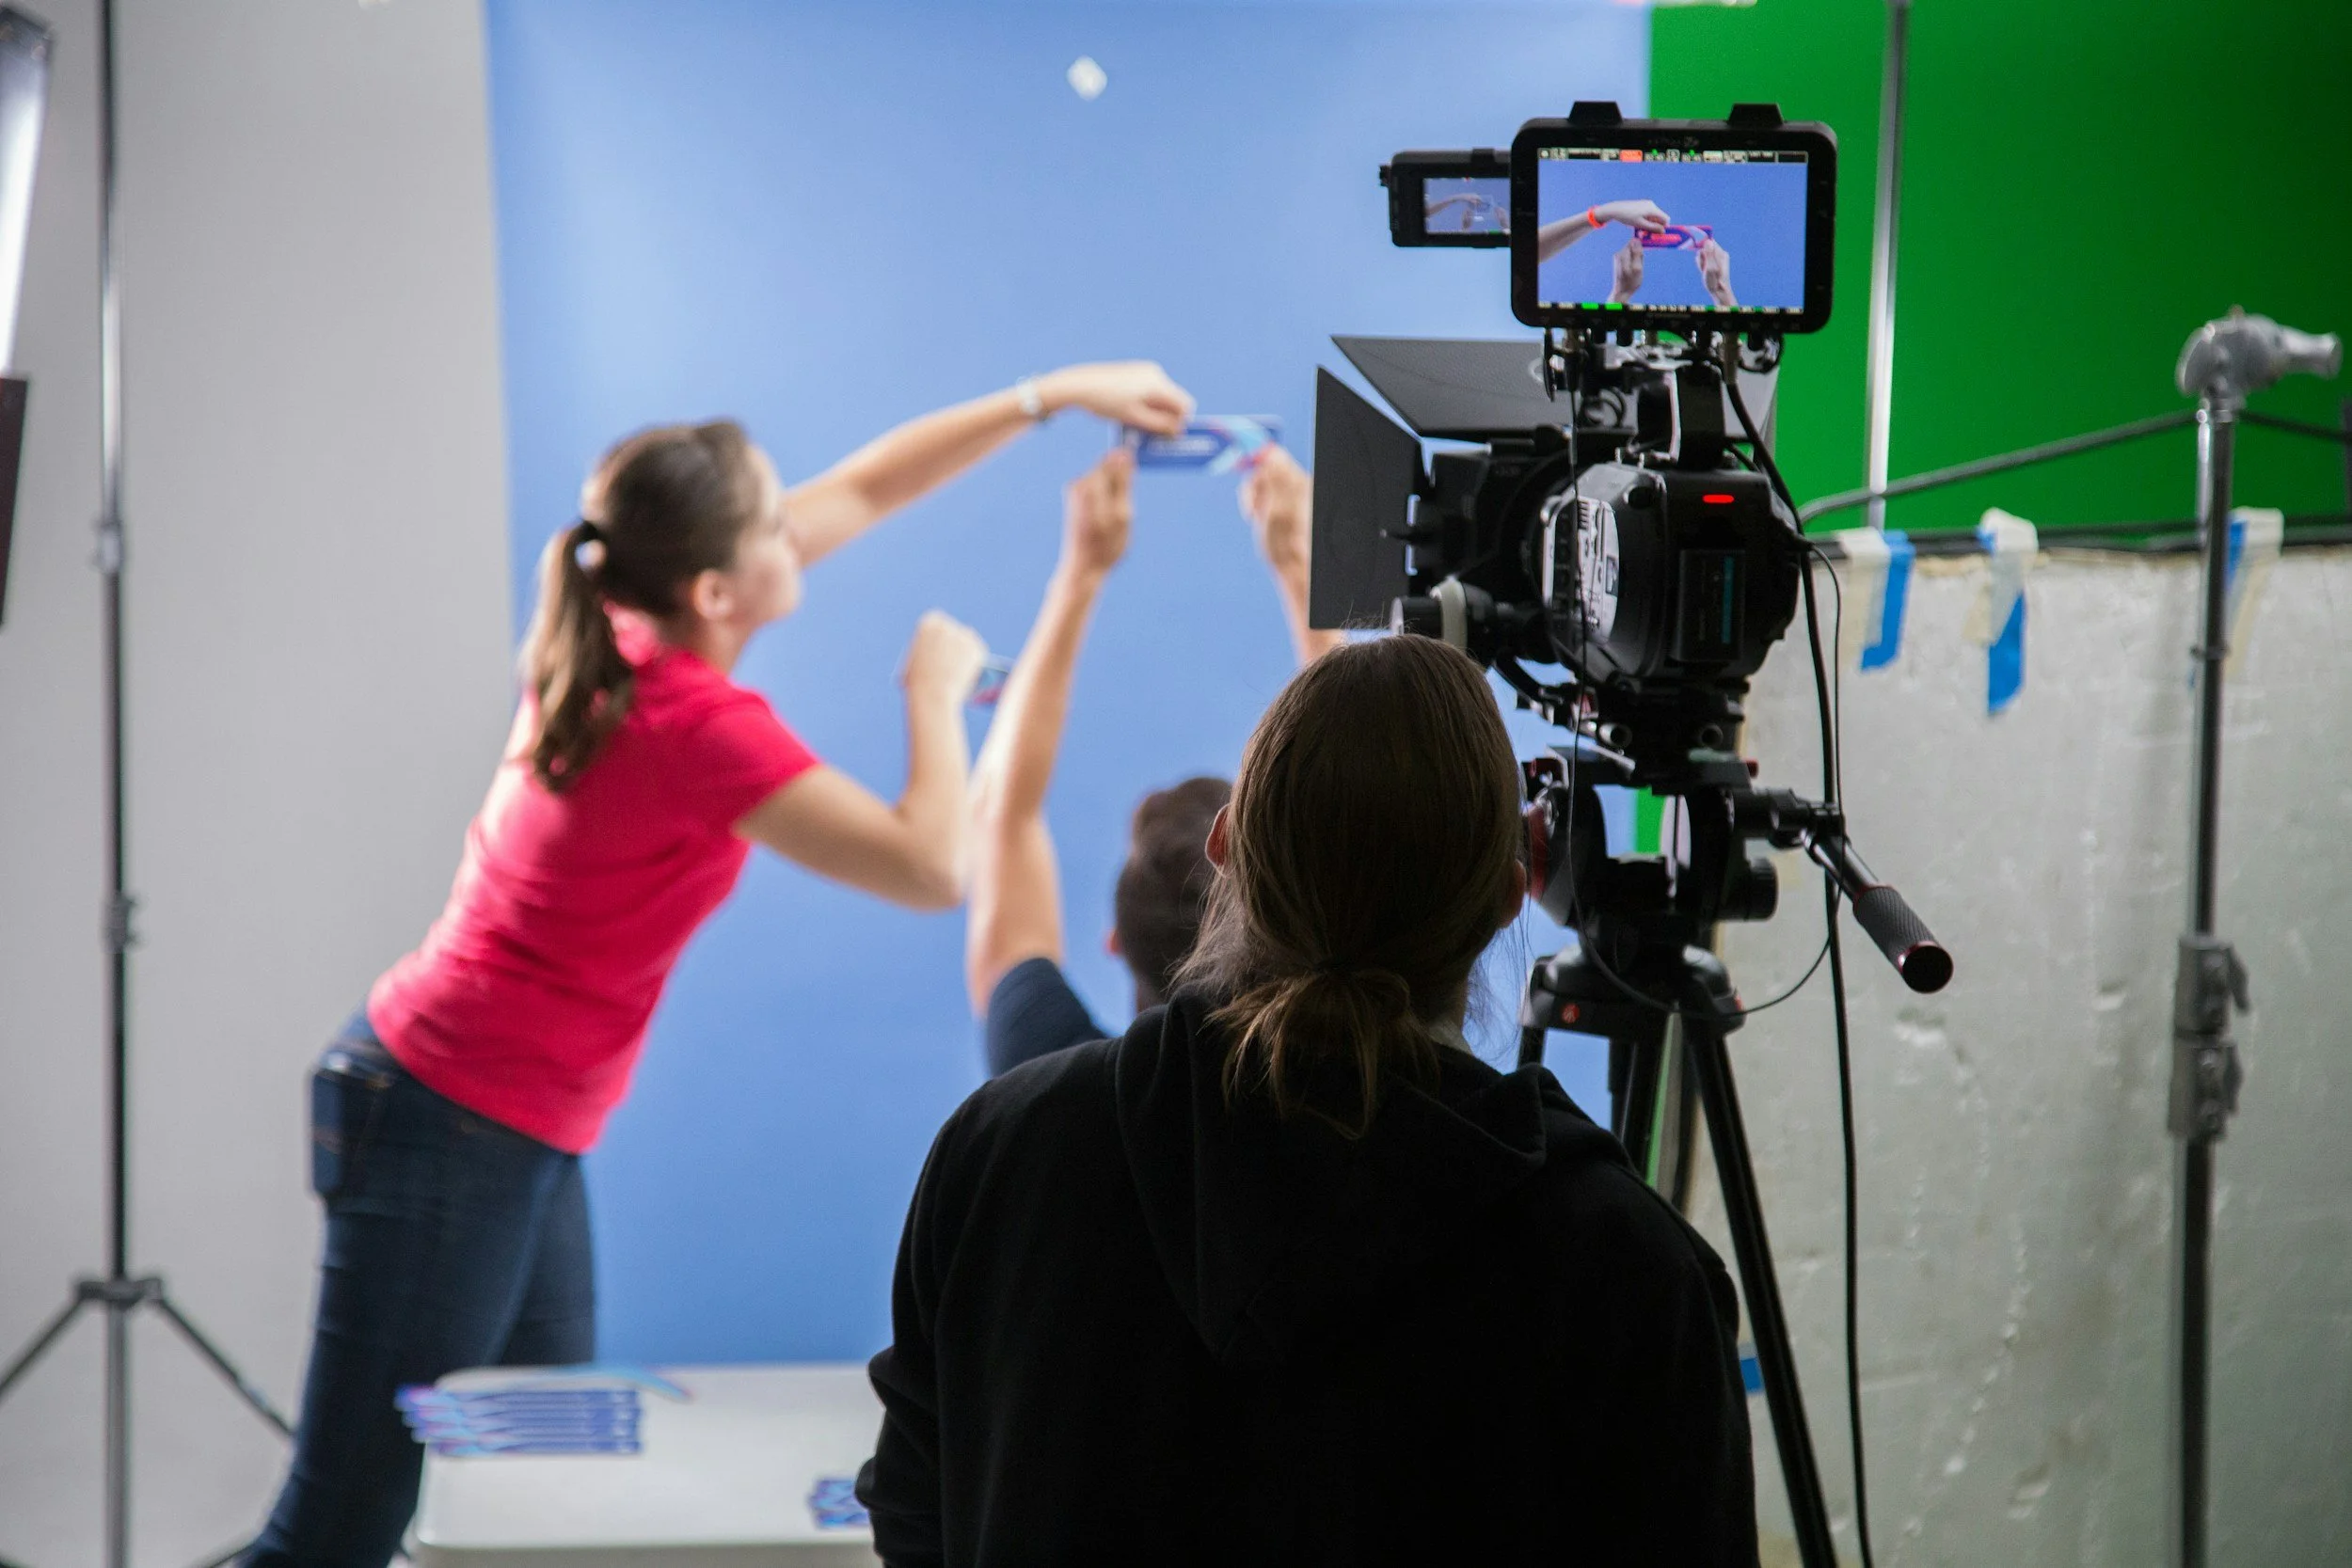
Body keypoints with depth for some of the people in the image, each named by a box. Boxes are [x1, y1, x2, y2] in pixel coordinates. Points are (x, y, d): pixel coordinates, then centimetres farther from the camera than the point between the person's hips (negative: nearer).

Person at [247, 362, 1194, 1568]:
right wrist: (936, 692, -6)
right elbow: (931, 869, -21)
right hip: (455, 1135, -10)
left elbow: (862, 487, 15)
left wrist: (1050, 396, 16)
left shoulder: (632, 630, 3)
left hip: (520, 1136, 10)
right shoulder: (693, 723, -22)